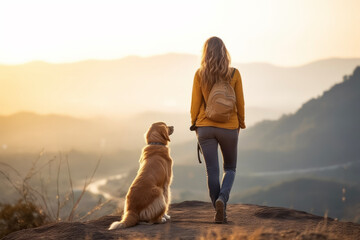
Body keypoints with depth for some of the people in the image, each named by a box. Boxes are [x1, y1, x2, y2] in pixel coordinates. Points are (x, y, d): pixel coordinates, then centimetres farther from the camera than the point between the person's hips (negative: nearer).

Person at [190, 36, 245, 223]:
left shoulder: (200, 74, -4)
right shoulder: (234, 74, -4)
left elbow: (195, 103, -1)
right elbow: (240, 103, 1)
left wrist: (194, 124, 11)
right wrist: (240, 124, 14)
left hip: (206, 127, 0)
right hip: (229, 128, 0)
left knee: (212, 171, 5)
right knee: (230, 168, 15)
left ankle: (220, 214, 3)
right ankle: (222, 198, -12)